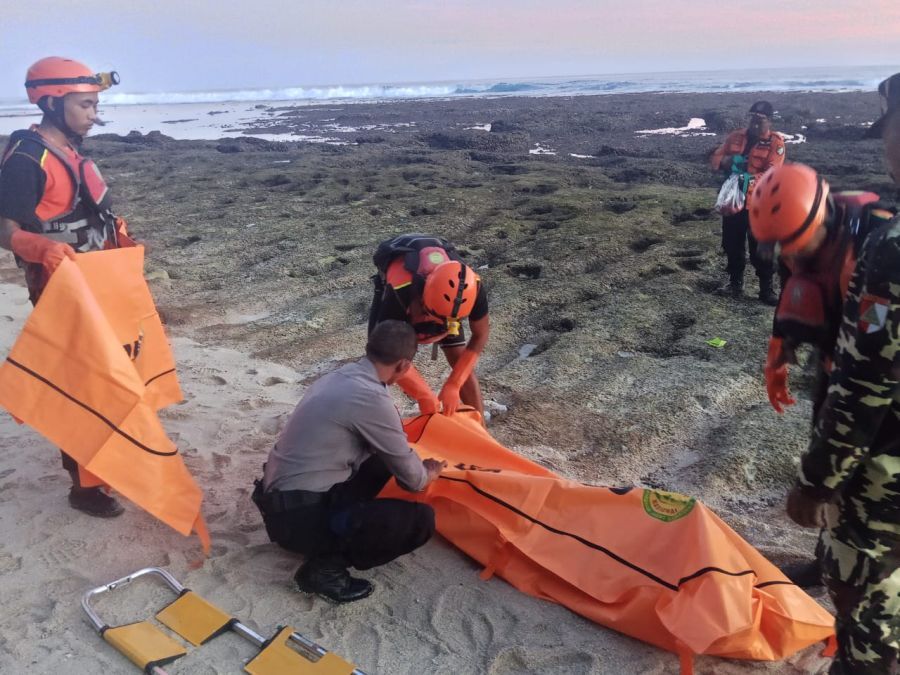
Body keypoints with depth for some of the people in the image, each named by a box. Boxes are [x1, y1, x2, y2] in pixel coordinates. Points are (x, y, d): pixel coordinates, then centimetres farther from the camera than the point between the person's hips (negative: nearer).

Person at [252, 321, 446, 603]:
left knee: (381, 459, 15)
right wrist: (428, 474, 17)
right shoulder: (372, 398, -20)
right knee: (421, 519, -13)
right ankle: (326, 567, -5)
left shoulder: (339, 376, 6)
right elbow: (411, 478, -6)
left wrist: (418, 470, 35)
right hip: (300, 516, -9)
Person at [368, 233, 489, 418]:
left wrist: (453, 385, -29)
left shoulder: (472, 286, -39)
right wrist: (424, 396, -38)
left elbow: (480, 335, -21)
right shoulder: (398, 292, -47)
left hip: (437, 292, 2)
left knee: (459, 361, -5)